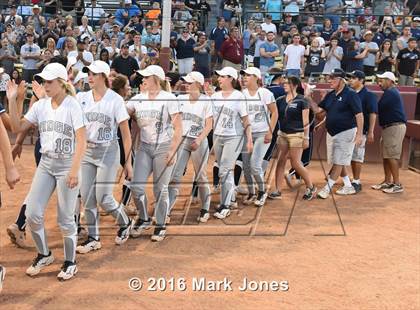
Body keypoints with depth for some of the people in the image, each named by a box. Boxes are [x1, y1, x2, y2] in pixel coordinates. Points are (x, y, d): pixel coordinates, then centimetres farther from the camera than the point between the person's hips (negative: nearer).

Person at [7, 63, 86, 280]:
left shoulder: (72, 106, -11)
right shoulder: (40, 105, 4)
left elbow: (81, 140, -15)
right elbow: (17, 128, 4)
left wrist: (75, 170, -23)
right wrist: (13, 101, -6)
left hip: (67, 164, -5)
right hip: (45, 164, 5)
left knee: (65, 218, 2)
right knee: (32, 214, 2)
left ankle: (70, 262, 21)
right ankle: (44, 255, 25)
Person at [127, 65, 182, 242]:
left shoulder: (169, 99, -6)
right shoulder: (138, 99, 6)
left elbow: (178, 128, -7)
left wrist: (172, 151, -13)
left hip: (164, 148, -4)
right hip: (144, 147, 4)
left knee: (160, 189, 2)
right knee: (136, 186, -2)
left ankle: (161, 226, 18)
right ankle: (144, 219, 21)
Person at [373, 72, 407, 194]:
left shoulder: (390, 92, -13)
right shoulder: (392, 92, 20)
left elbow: (378, 108, -17)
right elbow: (383, 109, 15)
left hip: (394, 127, -11)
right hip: (389, 127, 11)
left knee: (392, 156, -9)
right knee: (386, 156, 13)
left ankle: (397, 184, -6)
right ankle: (388, 182, 19)